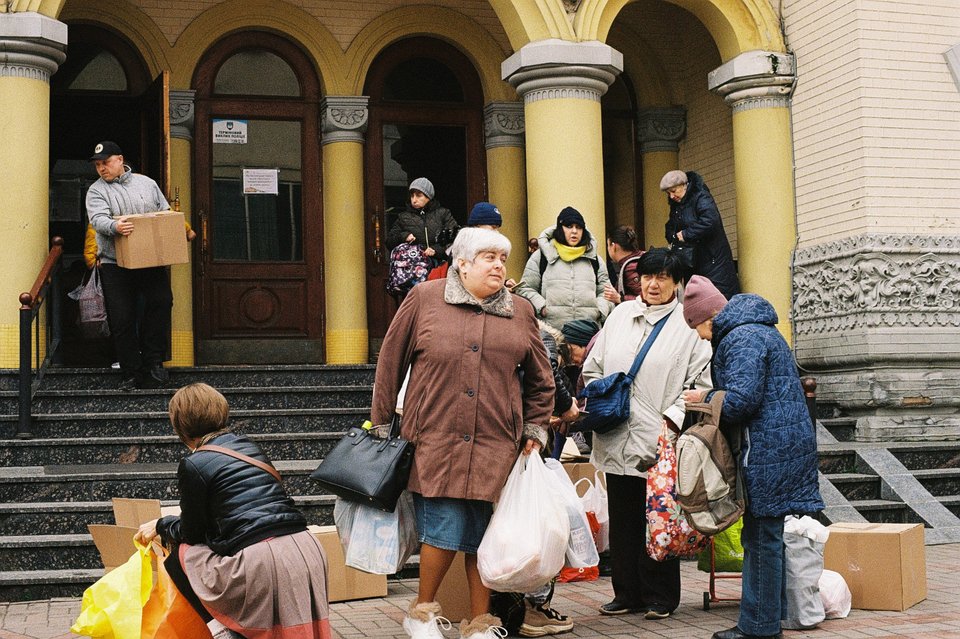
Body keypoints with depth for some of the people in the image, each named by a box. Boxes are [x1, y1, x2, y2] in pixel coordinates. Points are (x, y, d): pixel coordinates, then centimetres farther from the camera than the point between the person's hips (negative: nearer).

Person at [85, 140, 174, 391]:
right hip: (115, 265, -1)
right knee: (122, 319, -3)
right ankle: (130, 374, 7)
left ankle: (153, 359, -6)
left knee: (161, 301, -20)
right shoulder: (97, 190, 4)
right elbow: (98, 219, -13)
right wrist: (115, 226, -35)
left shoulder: (147, 183, 14)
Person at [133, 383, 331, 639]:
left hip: (260, 560, -7)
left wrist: (161, 526, 32)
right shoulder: (249, 447, 22)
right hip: (308, 550, 7)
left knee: (177, 559, 15)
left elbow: (193, 532, 10)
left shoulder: (193, 465, 0)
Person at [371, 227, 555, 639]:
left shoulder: (520, 312, 12)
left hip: (496, 446, 3)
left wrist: (535, 429, 12)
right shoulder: (424, 300, 4)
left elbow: (540, 380, 19)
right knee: (444, 529, -8)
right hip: (436, 440, -3)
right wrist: (381, 423, 7)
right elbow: (390, 362, 7)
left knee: (484, 536, 4)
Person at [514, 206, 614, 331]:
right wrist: (542, 308, -7)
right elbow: (525, 289, 9)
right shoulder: (541, 256, 10)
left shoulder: (593, 259, 19)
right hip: (551, 330, -2)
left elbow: (604, 291, 20)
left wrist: (600, 311, 1)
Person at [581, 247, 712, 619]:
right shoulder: (620, 315, 14)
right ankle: (627, 595, 21)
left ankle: (660, 598, 13)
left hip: (659, 441, -5)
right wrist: (597, 403, 6)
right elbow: (593, 368, 19)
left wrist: (673, 419, -13)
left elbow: (701, 382, -5)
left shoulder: (689, 323, -1)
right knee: (622, 522, 11)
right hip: (617, 440, 5)